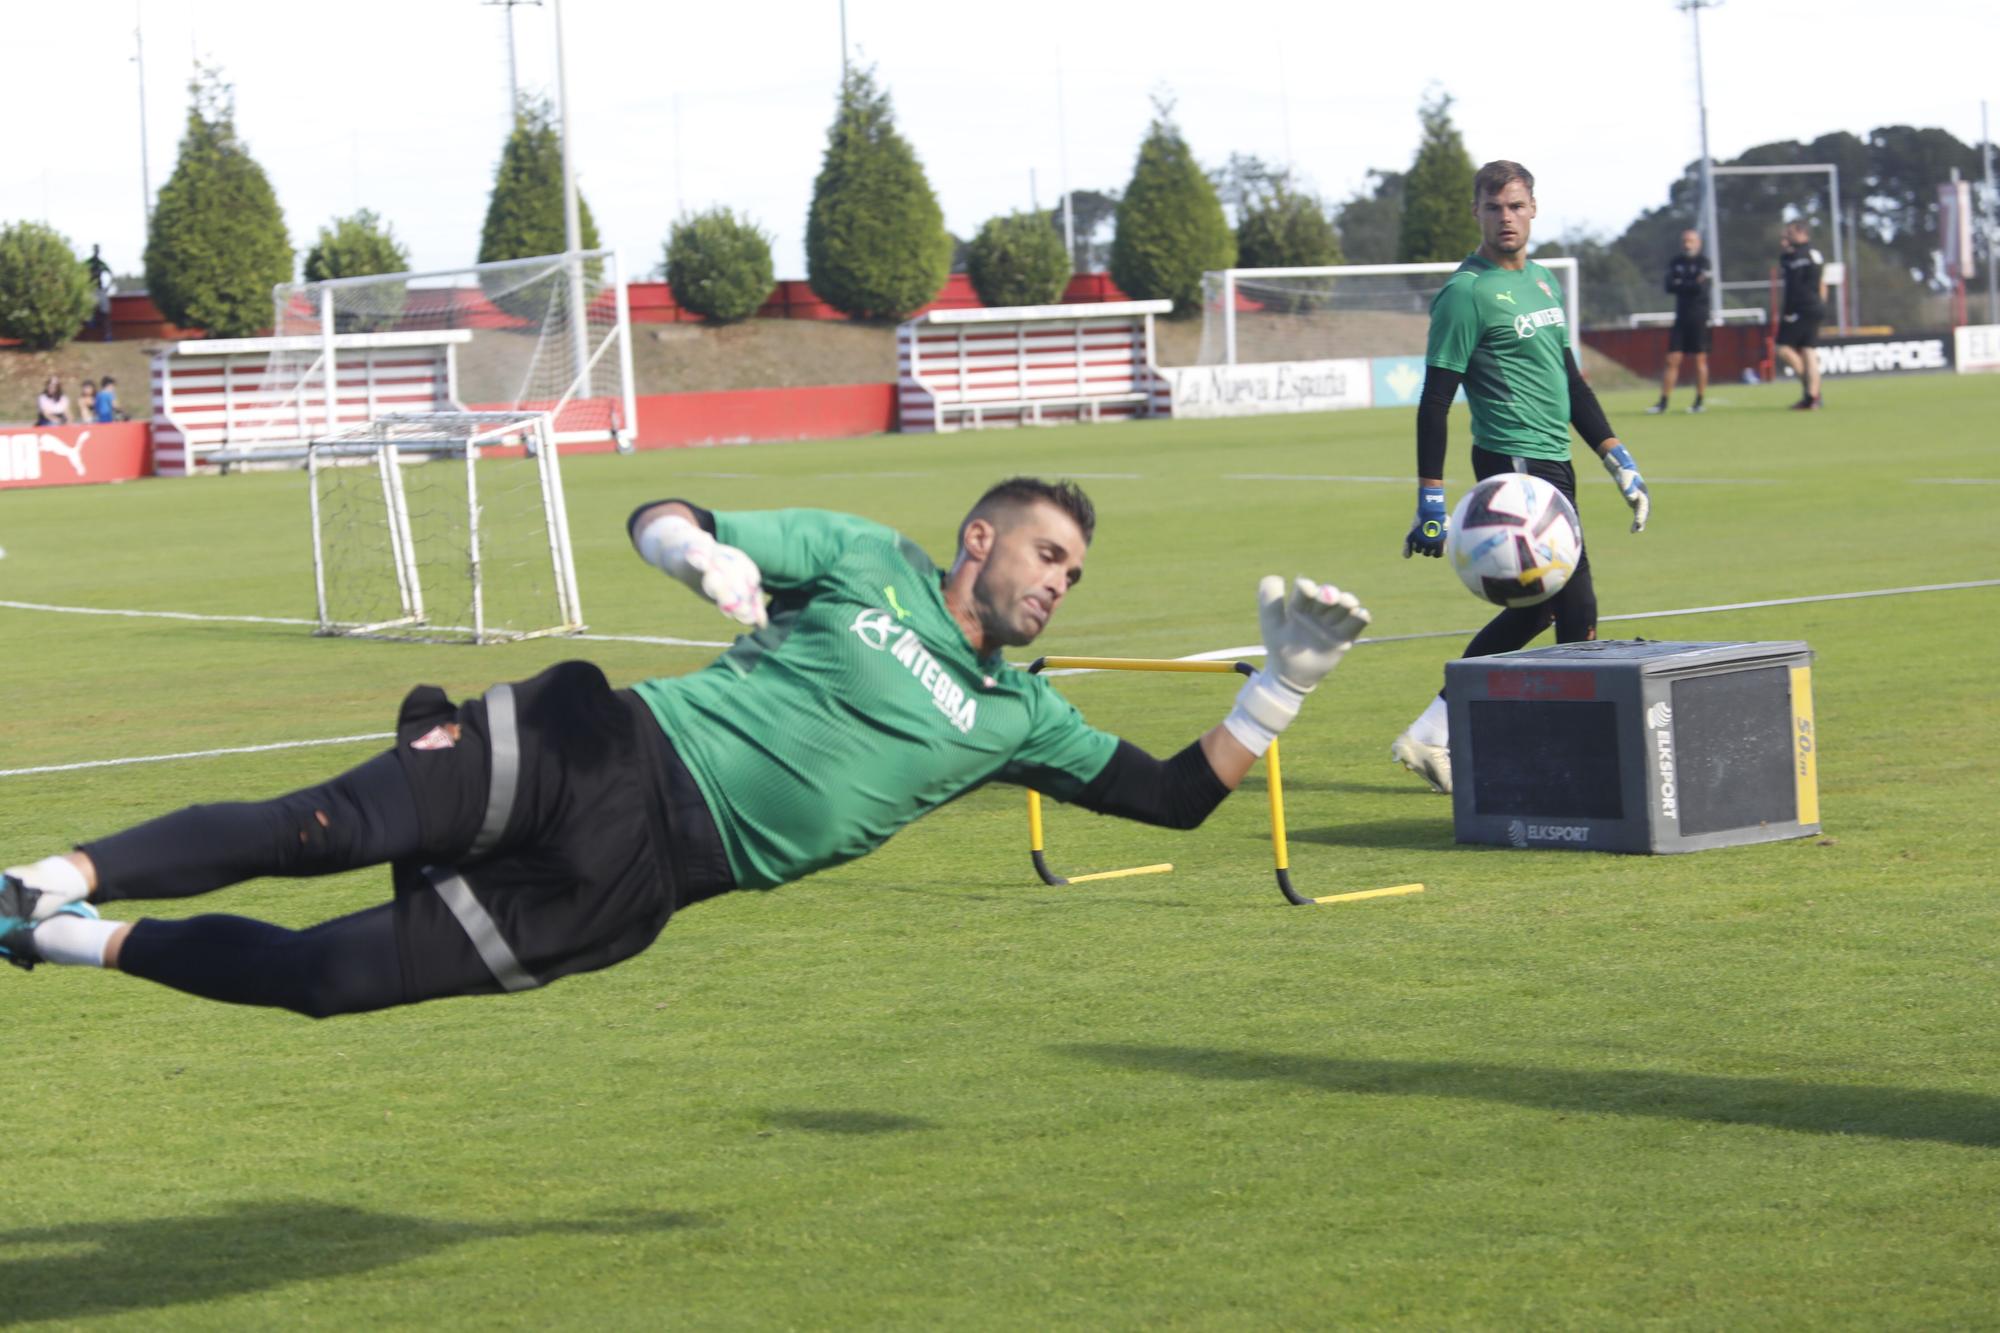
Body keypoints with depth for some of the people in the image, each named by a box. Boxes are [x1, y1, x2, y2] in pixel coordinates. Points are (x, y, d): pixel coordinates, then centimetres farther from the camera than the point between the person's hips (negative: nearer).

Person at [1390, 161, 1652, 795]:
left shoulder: (1542, 280, 15)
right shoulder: (1466, 292, -10)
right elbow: (1435, 402, -11)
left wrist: (1618, 460, 20)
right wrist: (1431, 502, -13)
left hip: (1551, 464, 9)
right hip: (1514, 464, -9)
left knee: (1532, 610, 12)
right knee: (1576, 611, -8)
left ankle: (1433, 735, 19)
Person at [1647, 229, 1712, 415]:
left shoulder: (1703, 262, -4)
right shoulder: (1675, 262, 10)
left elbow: (1701, 288, -16)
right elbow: (1669, 286, -4)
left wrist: (1681, 285, -8)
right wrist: (1692, 285, -13)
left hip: (1699, 317, -4)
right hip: (1681, 316, 4)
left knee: (1700, 359, -1)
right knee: (1673, 359, 0)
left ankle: (1699, 402, 6)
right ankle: (1663, 402, 1)